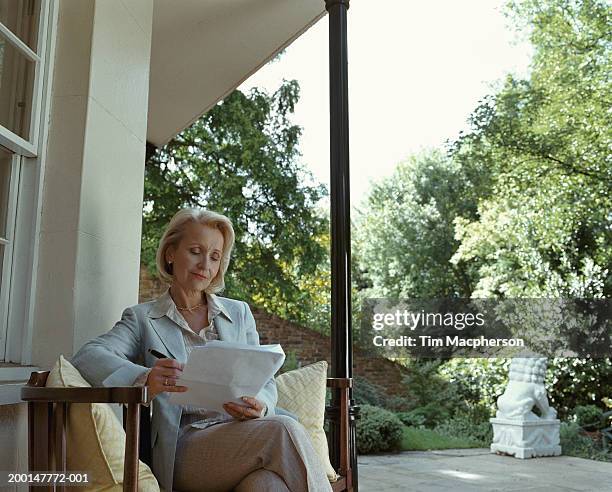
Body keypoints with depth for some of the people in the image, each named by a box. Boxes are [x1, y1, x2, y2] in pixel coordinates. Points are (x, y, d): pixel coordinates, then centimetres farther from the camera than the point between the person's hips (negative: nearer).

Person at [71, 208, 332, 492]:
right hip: (183, 445, -2)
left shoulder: (239, 313, 20)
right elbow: (88, 357, -7)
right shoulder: (142, 318, 11)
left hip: (242, 433, 3)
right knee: (284, 431, -31)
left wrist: (259, 405, -9)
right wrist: (145, 380, -28)